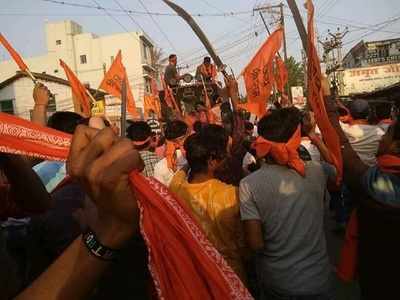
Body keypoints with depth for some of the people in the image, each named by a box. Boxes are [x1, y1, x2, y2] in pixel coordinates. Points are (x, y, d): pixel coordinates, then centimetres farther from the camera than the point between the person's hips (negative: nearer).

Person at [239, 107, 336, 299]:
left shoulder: (249, 184, -20)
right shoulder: (316, 171, -14)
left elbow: (255, 244, -18)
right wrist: (315, 138, 11)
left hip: (275, 283, 0)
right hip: (316, 279, 1)